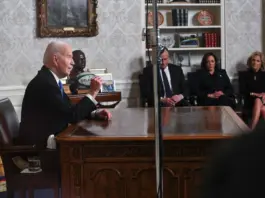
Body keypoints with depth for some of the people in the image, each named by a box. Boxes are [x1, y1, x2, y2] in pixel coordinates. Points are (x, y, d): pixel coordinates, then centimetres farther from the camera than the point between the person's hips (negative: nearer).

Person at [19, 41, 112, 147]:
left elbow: (70, 110, 12)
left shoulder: (50, 79, 10)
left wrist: (96, 113, -2)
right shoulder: (44, 83, -21)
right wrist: (92, 92, -13)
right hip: (40, 144, -9)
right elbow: (72, 115, -21)